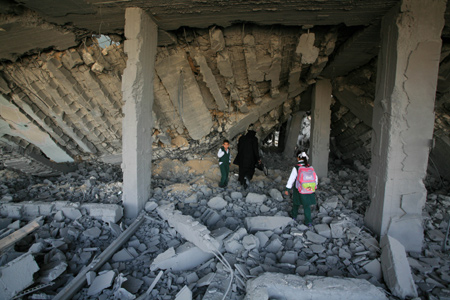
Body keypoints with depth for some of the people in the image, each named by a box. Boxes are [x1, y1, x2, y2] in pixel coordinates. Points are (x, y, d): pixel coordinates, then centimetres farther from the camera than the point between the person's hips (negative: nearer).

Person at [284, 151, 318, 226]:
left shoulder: (296, 168, -17)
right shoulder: (310, 167, -5)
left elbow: (291, 179, -15)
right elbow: (315, 178, 4)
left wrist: (287, 189, -7)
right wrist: (314, 186, 20)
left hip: (299, 190, -2)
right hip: (308, 190, 3)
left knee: (296, 203, 22)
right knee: (307, 206, 14)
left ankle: (294, 215, 40)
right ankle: (308, 221, 13)